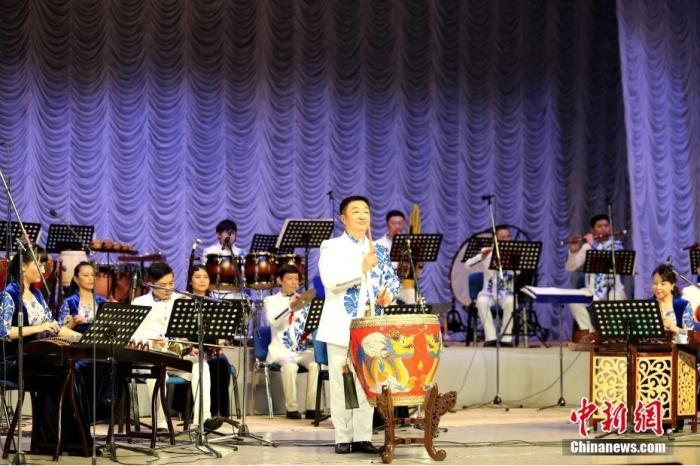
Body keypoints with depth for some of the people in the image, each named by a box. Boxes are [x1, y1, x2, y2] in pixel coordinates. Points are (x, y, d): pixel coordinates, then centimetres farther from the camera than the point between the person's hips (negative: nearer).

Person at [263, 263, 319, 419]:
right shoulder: (271, 300, 7)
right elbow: (274, 322, -13)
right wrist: (289, 307, -27)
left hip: (303, 349, 3)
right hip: (281, 349, -3)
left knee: (315, 364, -29)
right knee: (290, 365, -36)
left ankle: (311, 407, -23)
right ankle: (292, 408, -25)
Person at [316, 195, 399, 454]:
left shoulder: (379, 250, 15)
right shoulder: (332, 247, -1)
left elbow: (392, 279, 14)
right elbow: (331, 281, -16)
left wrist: (388, 293, -7)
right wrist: (361, 268, -23)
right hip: (342, 327, -4)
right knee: (341, 385, -1)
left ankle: (362, 437, 8)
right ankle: (343, 437, 6)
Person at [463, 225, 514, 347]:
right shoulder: (486, 252, 6)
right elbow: (468, 266, -5)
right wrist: (482, 256, -21)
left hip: (507, 293, 0)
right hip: (489, 292, 0)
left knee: (510, 301, -35)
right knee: (482, 301, -34)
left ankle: (506, 337, -27)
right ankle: (491, 337, -30)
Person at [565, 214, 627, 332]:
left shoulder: (616, 244, 3)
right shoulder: (587, 246, 7)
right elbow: (570, 268, 2)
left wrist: (594, 245, -20)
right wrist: (573, 251, -16)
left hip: (613, 289, -2)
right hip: (592, 290, 2)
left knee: (618, 303, -35)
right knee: (574, 301, -26)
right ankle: (589, 332, -18)